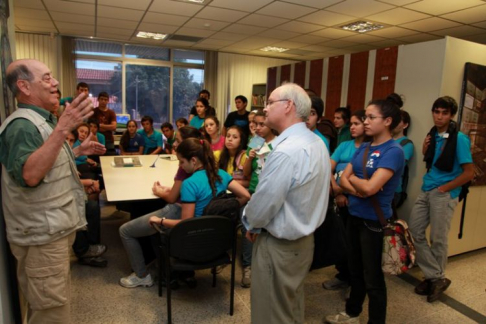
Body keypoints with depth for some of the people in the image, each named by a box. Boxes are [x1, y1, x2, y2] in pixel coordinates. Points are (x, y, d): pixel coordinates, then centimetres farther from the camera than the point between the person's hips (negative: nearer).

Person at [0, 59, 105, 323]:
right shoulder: (22, 124, -19)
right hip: (42, 234, -10)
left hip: (53, 230, 10)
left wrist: (78, 151, 14)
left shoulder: (39, 121, 14)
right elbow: (29, 174, -34)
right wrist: (63, 128, -37)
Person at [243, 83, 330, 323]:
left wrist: (249, 223, -2)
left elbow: (262, 205, -25)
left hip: (279, 245, -9)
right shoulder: (316, 143, 3)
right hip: (304, 238, 9)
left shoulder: (286, 152, -29)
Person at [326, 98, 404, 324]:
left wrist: (352, 178, -7)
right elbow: (343, 180, 3)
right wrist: (358, 189, -18)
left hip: (374, 221, -7)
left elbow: (370, 187, -27)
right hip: (354, 216, 8)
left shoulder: (393, 151, -17)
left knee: (373, 276, 8)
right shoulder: (363, 148, 6)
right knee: (355, 269, 22)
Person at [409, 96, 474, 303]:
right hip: (426, 191, 7)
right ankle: (435, 276, 19)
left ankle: (437, 278, 26)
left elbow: (469, 173, -12)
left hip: (444, 194, -7)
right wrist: (425, 149, -1)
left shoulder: (459, 139, -12)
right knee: (415, 231, 6)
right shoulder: (432, 134, 7)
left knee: (438, 239, 5)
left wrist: (443, 188, -11)